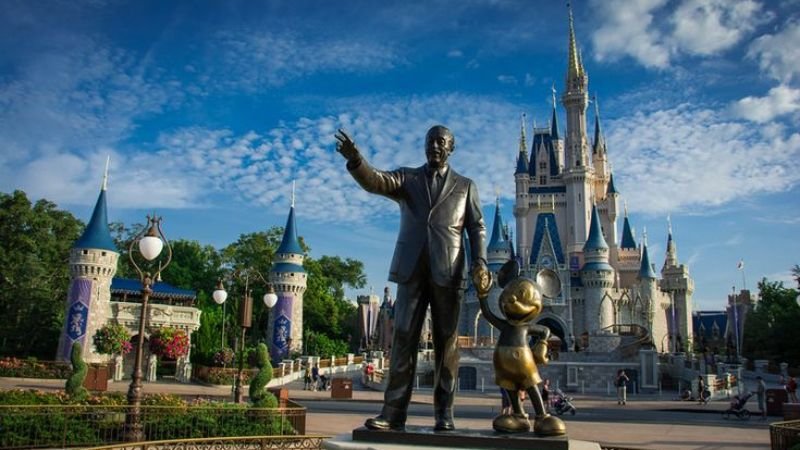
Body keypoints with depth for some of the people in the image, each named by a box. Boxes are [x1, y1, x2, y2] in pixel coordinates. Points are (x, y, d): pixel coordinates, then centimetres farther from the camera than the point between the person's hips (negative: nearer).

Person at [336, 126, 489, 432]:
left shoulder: (465, 186, 14)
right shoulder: (406, 178, 13)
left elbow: (477, 227, 9)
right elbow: (374, 181, -6)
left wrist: (480, 260, -9)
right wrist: (355, 159, -27)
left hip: (448, 272, 0)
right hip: (412, 270, 1)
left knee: (446, 342, 1)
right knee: (403, 339, -3)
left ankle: (444, 412, 6)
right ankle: (394, 411, -3)